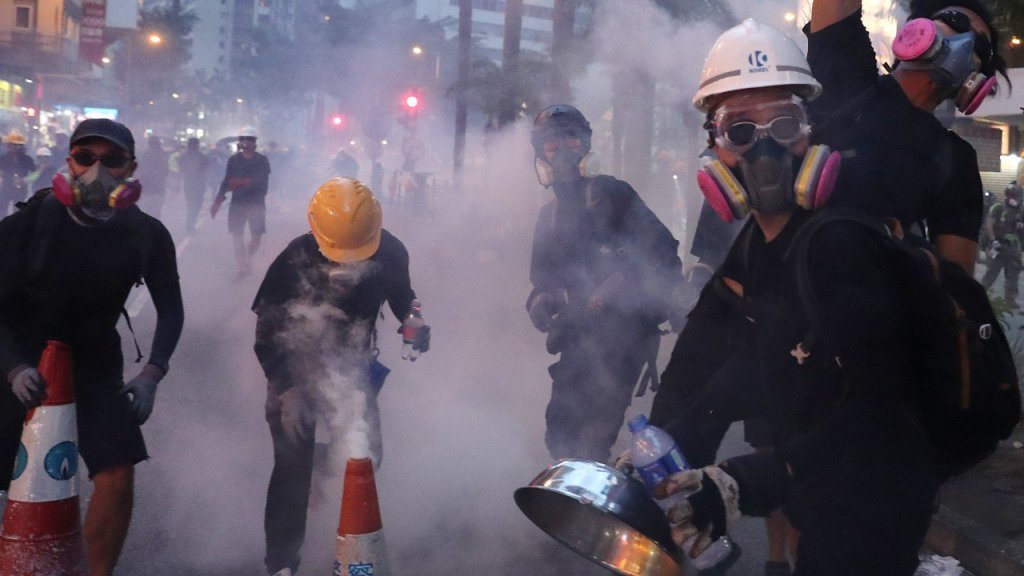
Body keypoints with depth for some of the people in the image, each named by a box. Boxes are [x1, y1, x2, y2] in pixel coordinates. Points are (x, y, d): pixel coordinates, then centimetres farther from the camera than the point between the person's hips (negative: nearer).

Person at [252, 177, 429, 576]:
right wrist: (285, 389, -16)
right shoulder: (295, 259, -23)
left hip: (353, 368, 3)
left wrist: (415, 322, -10)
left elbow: (401, 296, 7)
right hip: (297, 372, -2)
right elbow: (267, 329, -13)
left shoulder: (391, 252, -16)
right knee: (293, 468, -1)